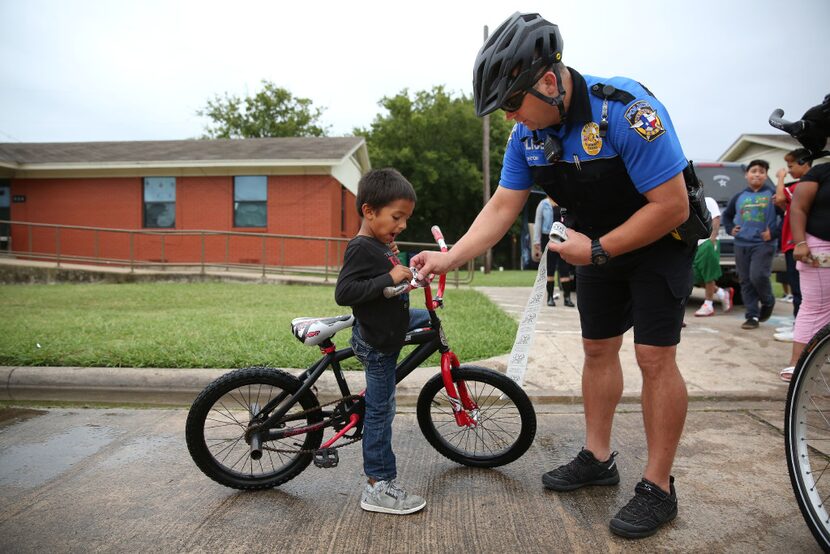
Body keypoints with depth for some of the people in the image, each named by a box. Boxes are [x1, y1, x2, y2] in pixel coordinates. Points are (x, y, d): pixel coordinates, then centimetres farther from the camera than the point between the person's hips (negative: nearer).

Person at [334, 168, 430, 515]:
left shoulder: (377, 245, 7)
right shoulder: (361, 249, -20)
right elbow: (344, 292, -31)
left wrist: (391, 256, 11)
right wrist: (389, 278, -31)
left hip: (388, 326, 9)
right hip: (377, 342, -9)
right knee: (381, 411, -2)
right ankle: (379, 488, 9)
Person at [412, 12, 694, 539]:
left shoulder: (626, 111, -31)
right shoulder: (529, 132, -11)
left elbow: (671, 206, -29)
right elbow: (502, 207, -7)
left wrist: (597, 250, -25)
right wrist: (450, 258, -16)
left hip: (660, 240, -6)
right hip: (598, 244, 7)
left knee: (655, 356, -8)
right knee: (598, 349, 10)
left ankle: (658, 487, 5)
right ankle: (598, 458, 25)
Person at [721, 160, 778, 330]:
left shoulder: (772, 194, 0)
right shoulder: (739, 197, 12)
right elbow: (726, 215, 27)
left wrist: (774, 232, -12)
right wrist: (730, 229, 12)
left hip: (764, 244, -5)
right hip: (741, 245, 5)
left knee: (758, 276, -18)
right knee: (746, 282, 3)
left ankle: (768, 301, 13)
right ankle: (752, 316, 9)